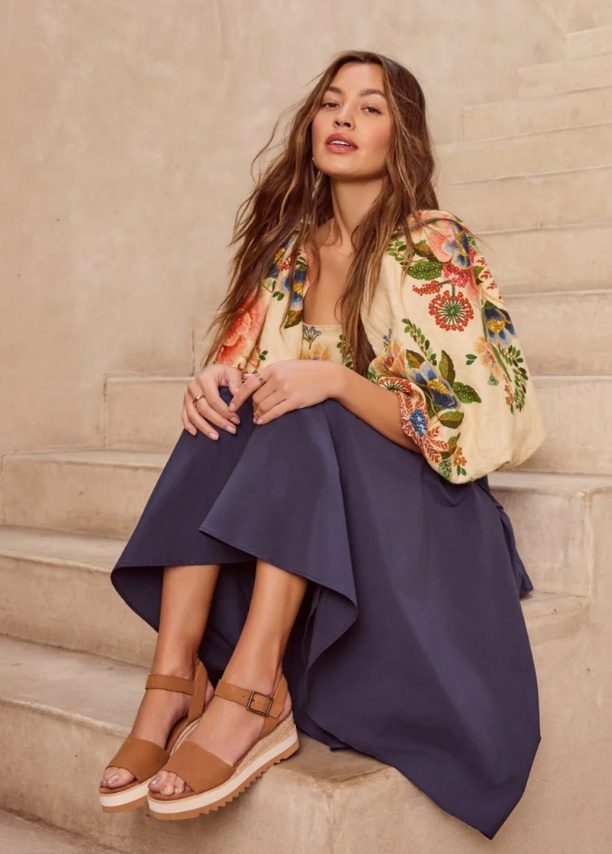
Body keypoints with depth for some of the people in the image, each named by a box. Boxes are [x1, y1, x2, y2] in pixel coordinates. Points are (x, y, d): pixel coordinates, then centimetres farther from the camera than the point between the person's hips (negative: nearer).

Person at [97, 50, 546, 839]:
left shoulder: (436, 249, -8)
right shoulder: (289, 247, 8)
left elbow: (476, 426, -13)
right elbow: (238, 360, 10)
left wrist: (337, 379, -27)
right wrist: (216, 378, -15)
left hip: (418, 506, -4)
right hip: (297, 489, 5)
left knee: (303, 421, -30)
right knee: (224, 412, -22)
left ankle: (250, 691, -38)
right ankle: (174, 679, -31)